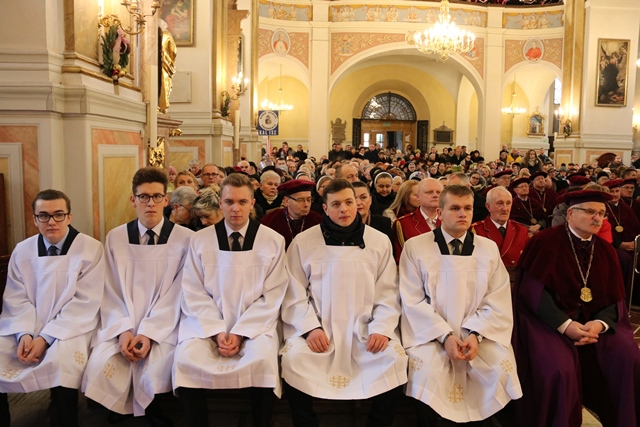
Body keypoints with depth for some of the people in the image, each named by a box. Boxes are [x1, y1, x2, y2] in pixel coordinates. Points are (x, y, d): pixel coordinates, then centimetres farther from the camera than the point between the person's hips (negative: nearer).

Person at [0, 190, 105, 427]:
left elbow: (85, 303, -12)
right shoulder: (22, 251, 6)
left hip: (70, 328, -4)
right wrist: (24, 333, -15)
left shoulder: (91, 249, -8)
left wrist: (46, 337, -18)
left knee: (61, 358, -33)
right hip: (26, 328, 5)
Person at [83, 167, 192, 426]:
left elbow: (177, 293, -7)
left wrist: (148, 333, -16)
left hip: (164, 325, -2)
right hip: (120, 324, 2)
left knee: (156, 369, -27)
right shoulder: (115, 237, 5)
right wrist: (124, 330, -13)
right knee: (99, 366, -22)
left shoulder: (185, 238, -4)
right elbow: (112, 291, 2)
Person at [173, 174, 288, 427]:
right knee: (186, 359, -26)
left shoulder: (273, 241, 0)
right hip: (207, 323, 2)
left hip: (255, 324, -1)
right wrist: (216, 331, -12)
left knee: (262, 359, -30)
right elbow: (194, 294, 1)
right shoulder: (200, 240, 5)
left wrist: (241, 332, -12)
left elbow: (272, 297, -3)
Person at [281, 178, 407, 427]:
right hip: (319, 326, 0)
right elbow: (295, 294, 1)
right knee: (293, 359, -26)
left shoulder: (379, 242, 5)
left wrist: (382, 328, -11)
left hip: (365, 327, 1)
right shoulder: (303, 242, 1)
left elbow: (388, 293, 5)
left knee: (395, 359, -23)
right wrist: (310, 327, -13)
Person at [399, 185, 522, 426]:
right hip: (431, 333, -3)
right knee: (427, 370, -28)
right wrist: (444, 336, -17)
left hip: (478, 332, 3)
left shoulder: (488, 248, 6)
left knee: (502, 368, -19)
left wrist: (476, 334, -14)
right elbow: (413, 301, -7)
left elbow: (498, 301, 1)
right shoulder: (415, 247, -3)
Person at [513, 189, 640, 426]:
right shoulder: (545, 242, -8)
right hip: (548, 320, -5)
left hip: (595, 321, 5)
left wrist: (599, 324, -16)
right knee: (558, 369, -28)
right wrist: (564, 324, -22)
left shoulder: (606, 251, 9)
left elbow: (615, 299, 5)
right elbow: (532, 290, -13)